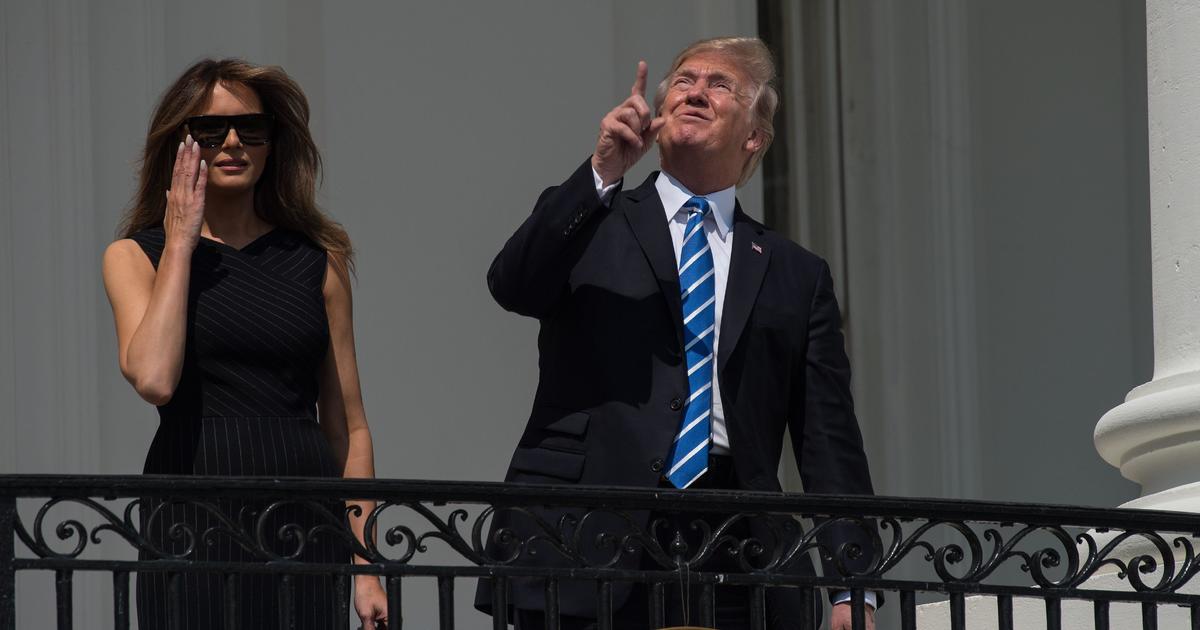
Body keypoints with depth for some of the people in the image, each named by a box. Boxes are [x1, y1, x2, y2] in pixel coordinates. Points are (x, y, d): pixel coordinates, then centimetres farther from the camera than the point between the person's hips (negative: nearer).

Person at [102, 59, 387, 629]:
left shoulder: (318, 260, 10)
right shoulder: (136, 256, 5)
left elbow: (347, 424, 9)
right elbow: (152, 378, -15)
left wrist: (365, 565, 2)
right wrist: (181, 243, -6)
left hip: (305, 522, 2)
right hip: (194, 516, -2)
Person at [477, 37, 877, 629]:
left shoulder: (796, 276, 18)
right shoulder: (590, 224, 15)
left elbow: (830, 445, 12)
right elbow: (512, 285, -7)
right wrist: (603, 172, -17)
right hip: (585, 553, -1)